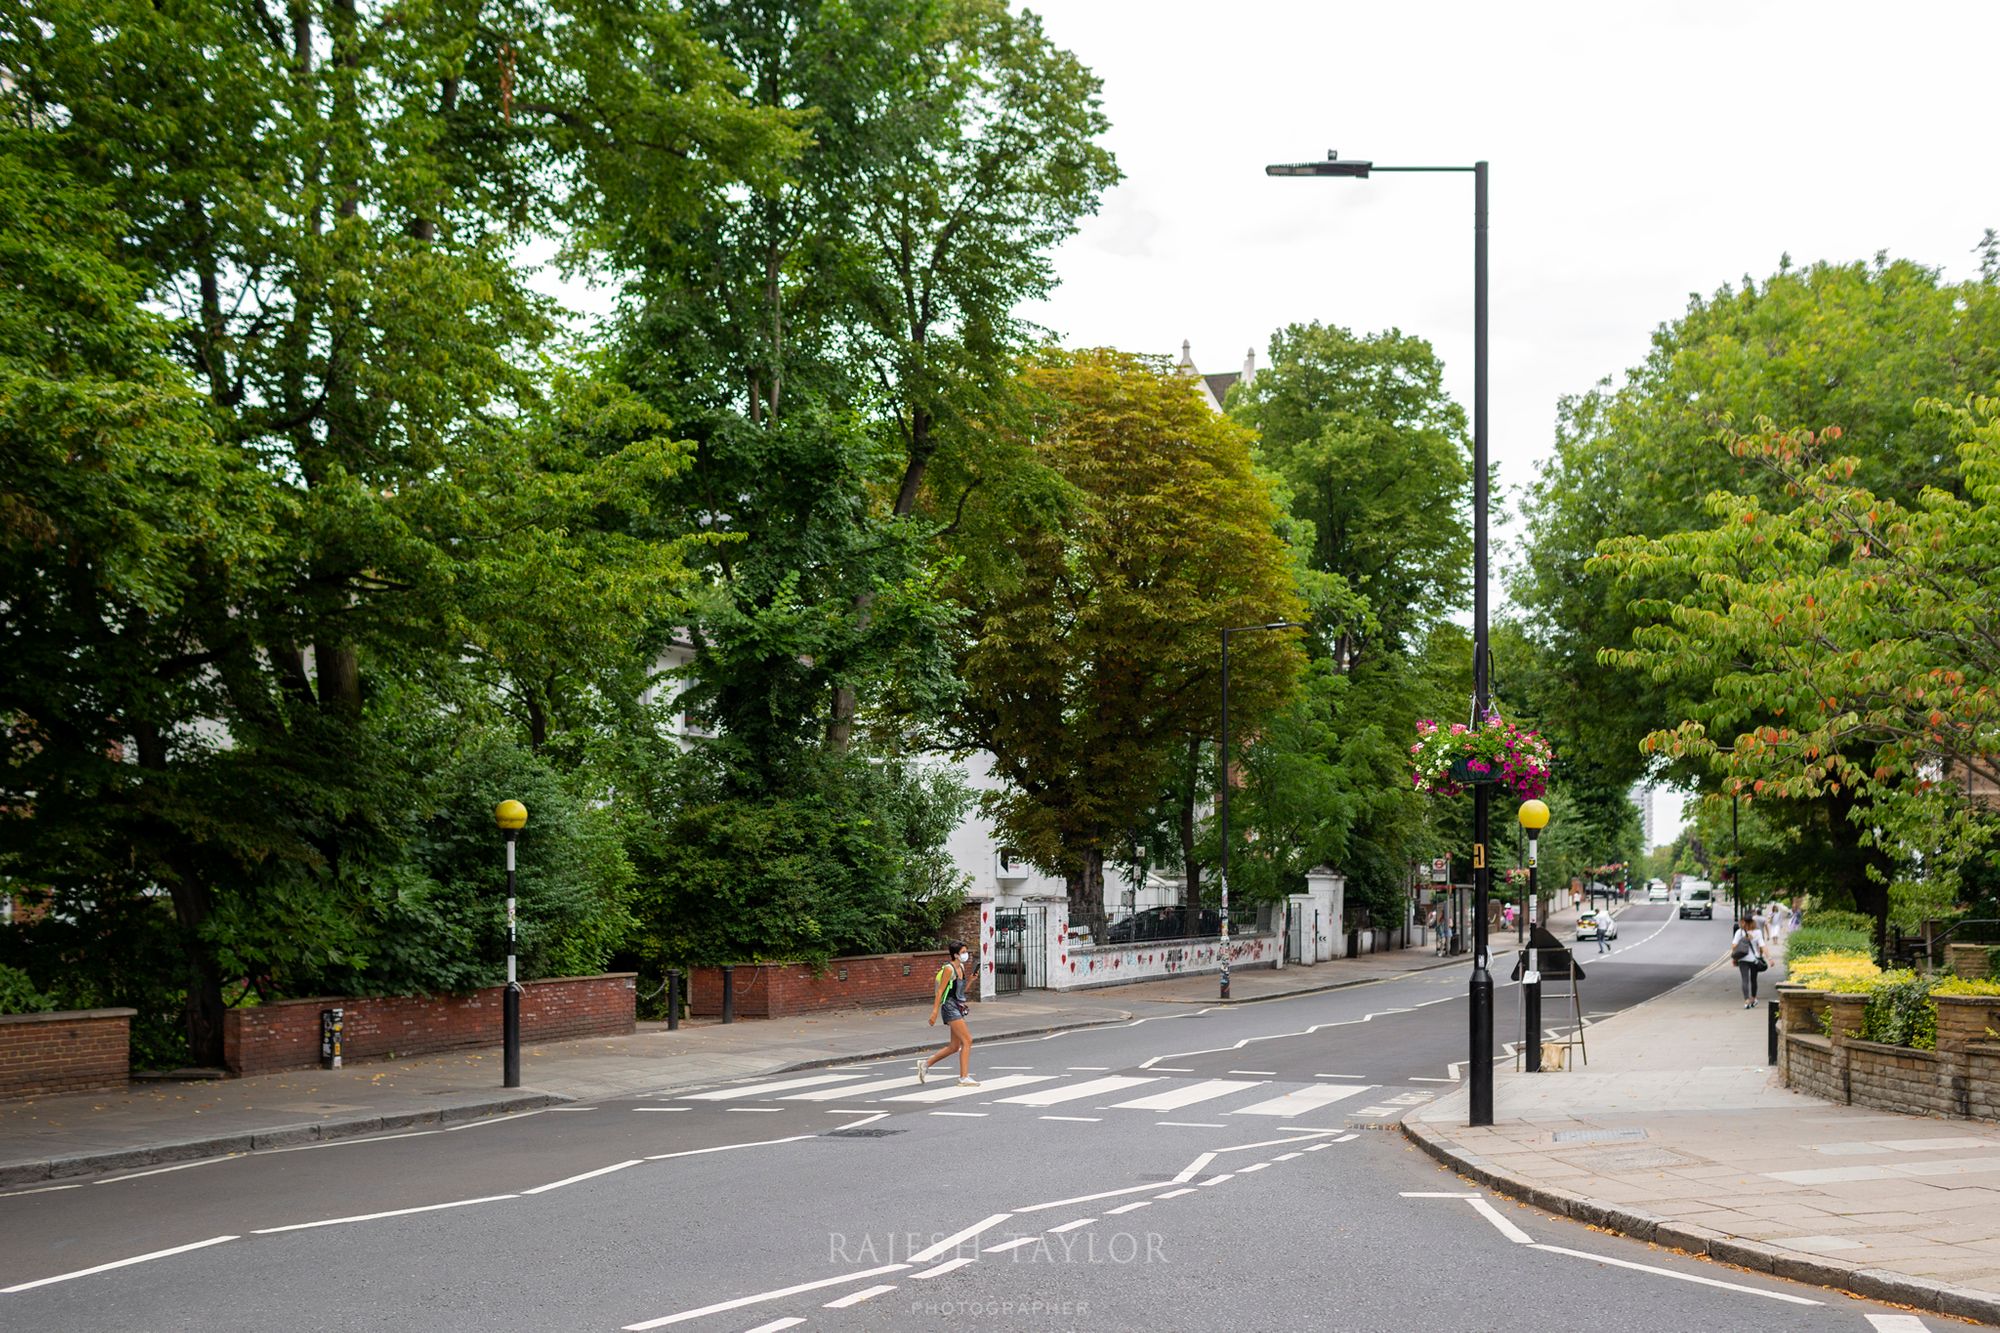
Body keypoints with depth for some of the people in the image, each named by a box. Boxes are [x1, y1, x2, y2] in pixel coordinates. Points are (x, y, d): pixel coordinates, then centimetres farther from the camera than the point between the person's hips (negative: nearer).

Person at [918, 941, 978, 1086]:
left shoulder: (961, 967, 14)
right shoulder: (949, 969, -11)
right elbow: (940, 991, -14)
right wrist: (935, 1011, -17)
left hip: (958, 1008, 9)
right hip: (950, 1007, -9)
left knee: (955, 1046, 12)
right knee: (967, 1040, -14)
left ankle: (925, 1064, 25)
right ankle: (964, 1077, -12)